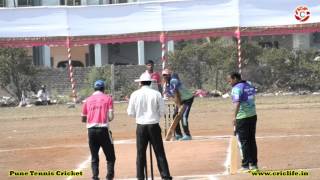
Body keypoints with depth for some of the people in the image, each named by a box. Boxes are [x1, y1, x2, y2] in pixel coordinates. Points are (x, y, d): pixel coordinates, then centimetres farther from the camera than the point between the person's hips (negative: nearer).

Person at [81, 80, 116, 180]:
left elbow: (83, 119, 13)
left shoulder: (88, 100, 10)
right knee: (110, 157, 6)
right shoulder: (107, 98, 2)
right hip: (103, 129, -3)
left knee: (94, 157, 13)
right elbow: (110, 117, -7)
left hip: (91, 130, 3)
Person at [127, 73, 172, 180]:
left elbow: (131, 113, 1)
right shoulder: (156, 94, -4)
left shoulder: (135, 94, -3)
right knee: (160, 152, 3)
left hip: (141, 126, 1)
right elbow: (162, 112, -2)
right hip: (154, 126, -1)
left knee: (141, 153, 9)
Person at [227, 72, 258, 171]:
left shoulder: (236, 88, -14)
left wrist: (235, 116, -35)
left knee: (244, 142, -2)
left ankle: (245, 165, 0)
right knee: (252, 140, 15)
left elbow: (237, 102, -27)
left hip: (242, 118, -8)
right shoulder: (250, 86, 10)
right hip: (253, 115, 8)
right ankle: (254, 164, 20)